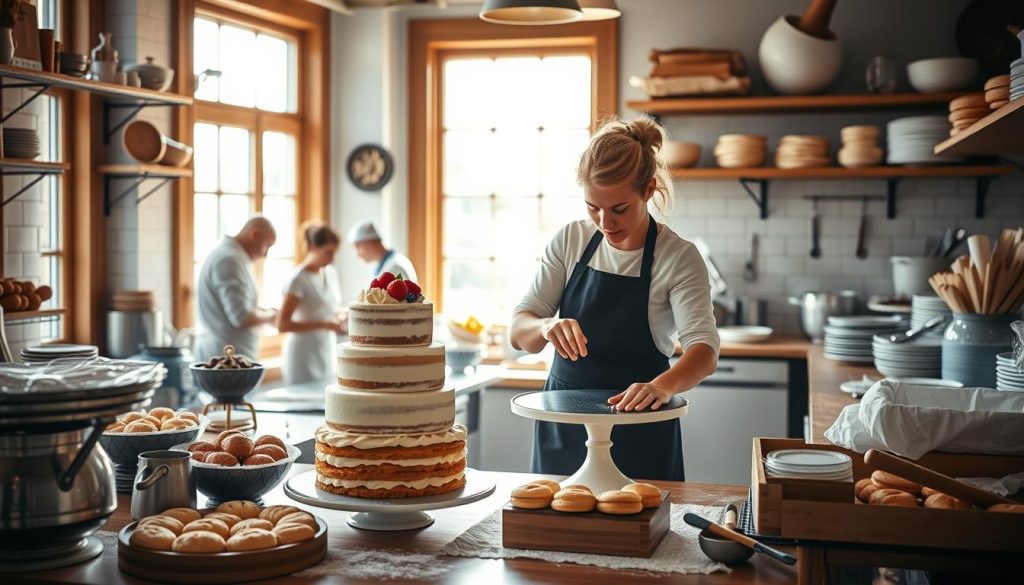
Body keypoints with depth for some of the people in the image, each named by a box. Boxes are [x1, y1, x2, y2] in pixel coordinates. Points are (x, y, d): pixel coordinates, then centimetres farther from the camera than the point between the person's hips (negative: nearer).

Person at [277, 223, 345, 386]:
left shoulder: (331, 273, 5)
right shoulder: (299, 279, -15)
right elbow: (282, 324, -20)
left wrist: (339, 318, -3)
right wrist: (324, 325, -25)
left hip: (327, 354, 7)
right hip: (304, 358, -7)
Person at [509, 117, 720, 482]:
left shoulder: (678, 257, -12)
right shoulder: (569, 241, -2)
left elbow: (704, 349, -23)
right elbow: (519, 332, -4)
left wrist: (663, 385, -44)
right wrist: (547, 327, -27)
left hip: (640, 439, -3)